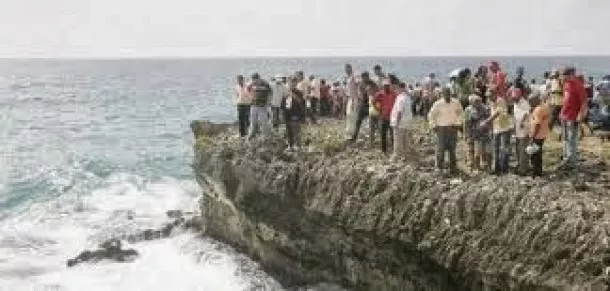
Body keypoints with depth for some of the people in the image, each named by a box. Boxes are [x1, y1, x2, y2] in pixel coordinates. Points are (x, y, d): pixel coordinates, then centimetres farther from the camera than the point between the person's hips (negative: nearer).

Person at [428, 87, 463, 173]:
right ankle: (440, 167, 4)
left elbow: (459, 113, 18)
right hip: (441, 128, -3)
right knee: (441, 148, -6)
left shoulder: (456, 103, 1)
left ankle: (453, 167, 17)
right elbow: (431, 115, 2)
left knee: (452, 149, 8)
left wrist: (458, 123, 10)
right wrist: (433, 126, -3)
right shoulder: (438, 104, -8)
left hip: (453, 128, 3)